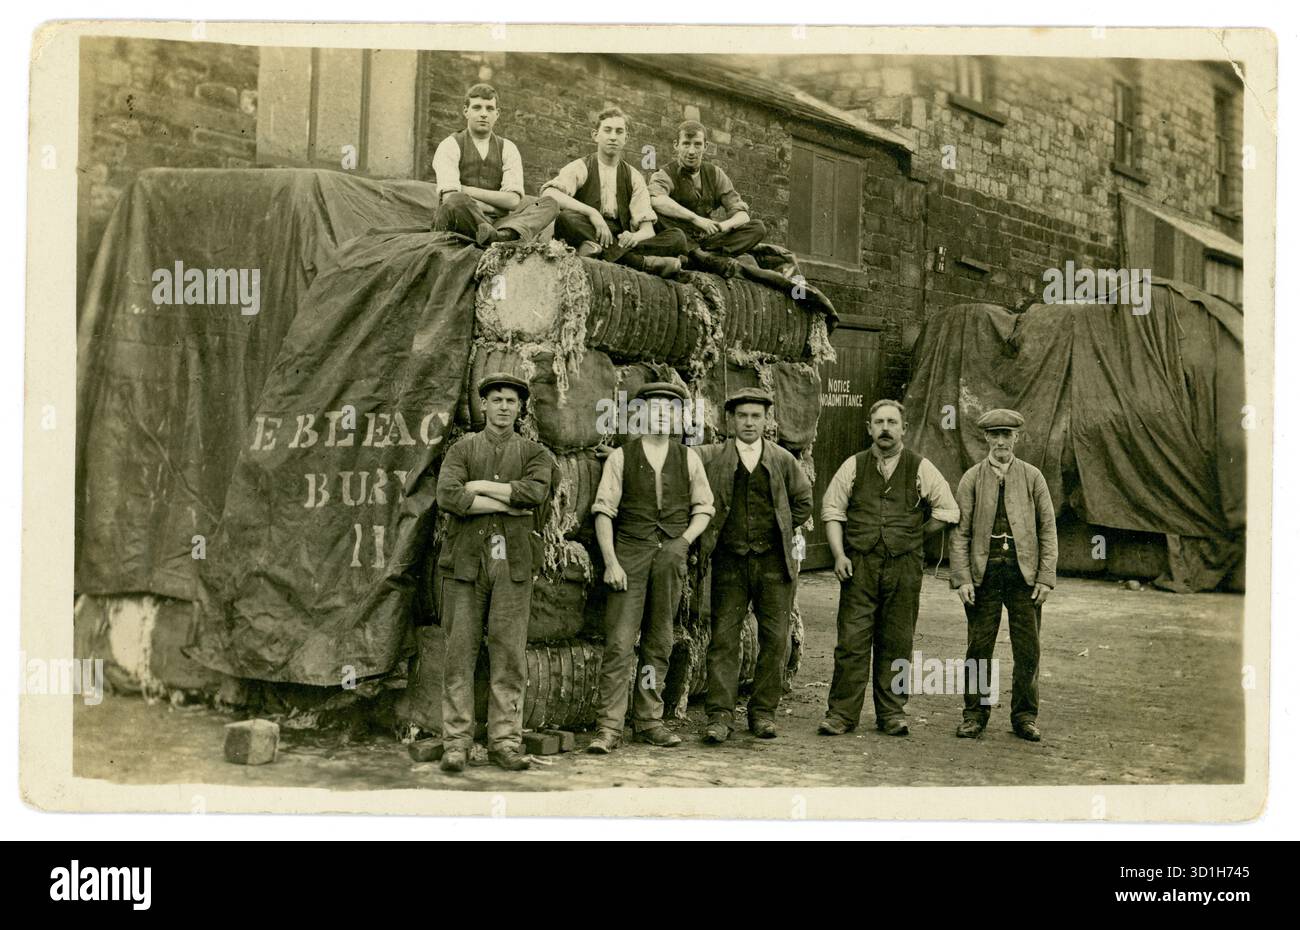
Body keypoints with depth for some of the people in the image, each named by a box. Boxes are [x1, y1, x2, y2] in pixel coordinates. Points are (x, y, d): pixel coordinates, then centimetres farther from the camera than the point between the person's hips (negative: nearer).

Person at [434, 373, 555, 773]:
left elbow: (537, 491, -9)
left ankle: (505, 741, 5)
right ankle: (456, 743, 1)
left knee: (509, 654, 0)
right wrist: (507, 503, -9)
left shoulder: (534, 453, 13)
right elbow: (447, 496, -8)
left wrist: (479, 487, -6)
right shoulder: (462, 449, 10)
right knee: (459, 653, -2)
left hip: (513, 563, 1)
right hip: (467, 560, -1)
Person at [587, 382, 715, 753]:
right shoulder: (621, 457, 3)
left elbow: (703, 508, 14)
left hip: (671, 557, 3)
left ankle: (648, 720, 17)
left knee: (659, 643, 8)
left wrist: (684, 540, -3)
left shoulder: (688, 458, 10)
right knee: (619, 642, -8)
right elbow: (604, 510, -1)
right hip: (630, 555, -3)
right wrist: (610, 561, -10)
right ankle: (609, 727, -7)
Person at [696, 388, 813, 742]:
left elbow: (803, 501, 19)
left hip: (774, 562, 1)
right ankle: (720, 715, -1)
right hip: (729, 563, -1)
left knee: (775, 639, 2)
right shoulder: (710, 458, 3)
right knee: (723, 639, -4)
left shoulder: (783, 460, 8)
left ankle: (763, 712, 13)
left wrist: (780, 531, 10)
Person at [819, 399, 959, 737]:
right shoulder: (853, 466, 7)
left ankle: (892, 712, 14)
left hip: (904, 567, 0)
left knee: (897, 642, 5)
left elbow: (947, 510, 12)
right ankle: (842, 713, 1)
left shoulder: (921, 469, 6)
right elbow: (832, 510, 8)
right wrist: (839, 554, -3)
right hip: (859, 564, 0)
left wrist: (914, 538, 8)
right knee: (852, 639, -4)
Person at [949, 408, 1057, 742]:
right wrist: (962, 578, -8)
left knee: (1027, 651, 3)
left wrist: (1046, 577, -2)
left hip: (1024, 573, 1)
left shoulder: (1032, 477, 7)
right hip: (984, 574, -1)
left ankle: (1025, 717, 14)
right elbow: (960, 532, 2)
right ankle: (975, 715, 14)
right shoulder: (972, 479, 4)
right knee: (978, 648, 3)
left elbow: (1048, 529, 6)